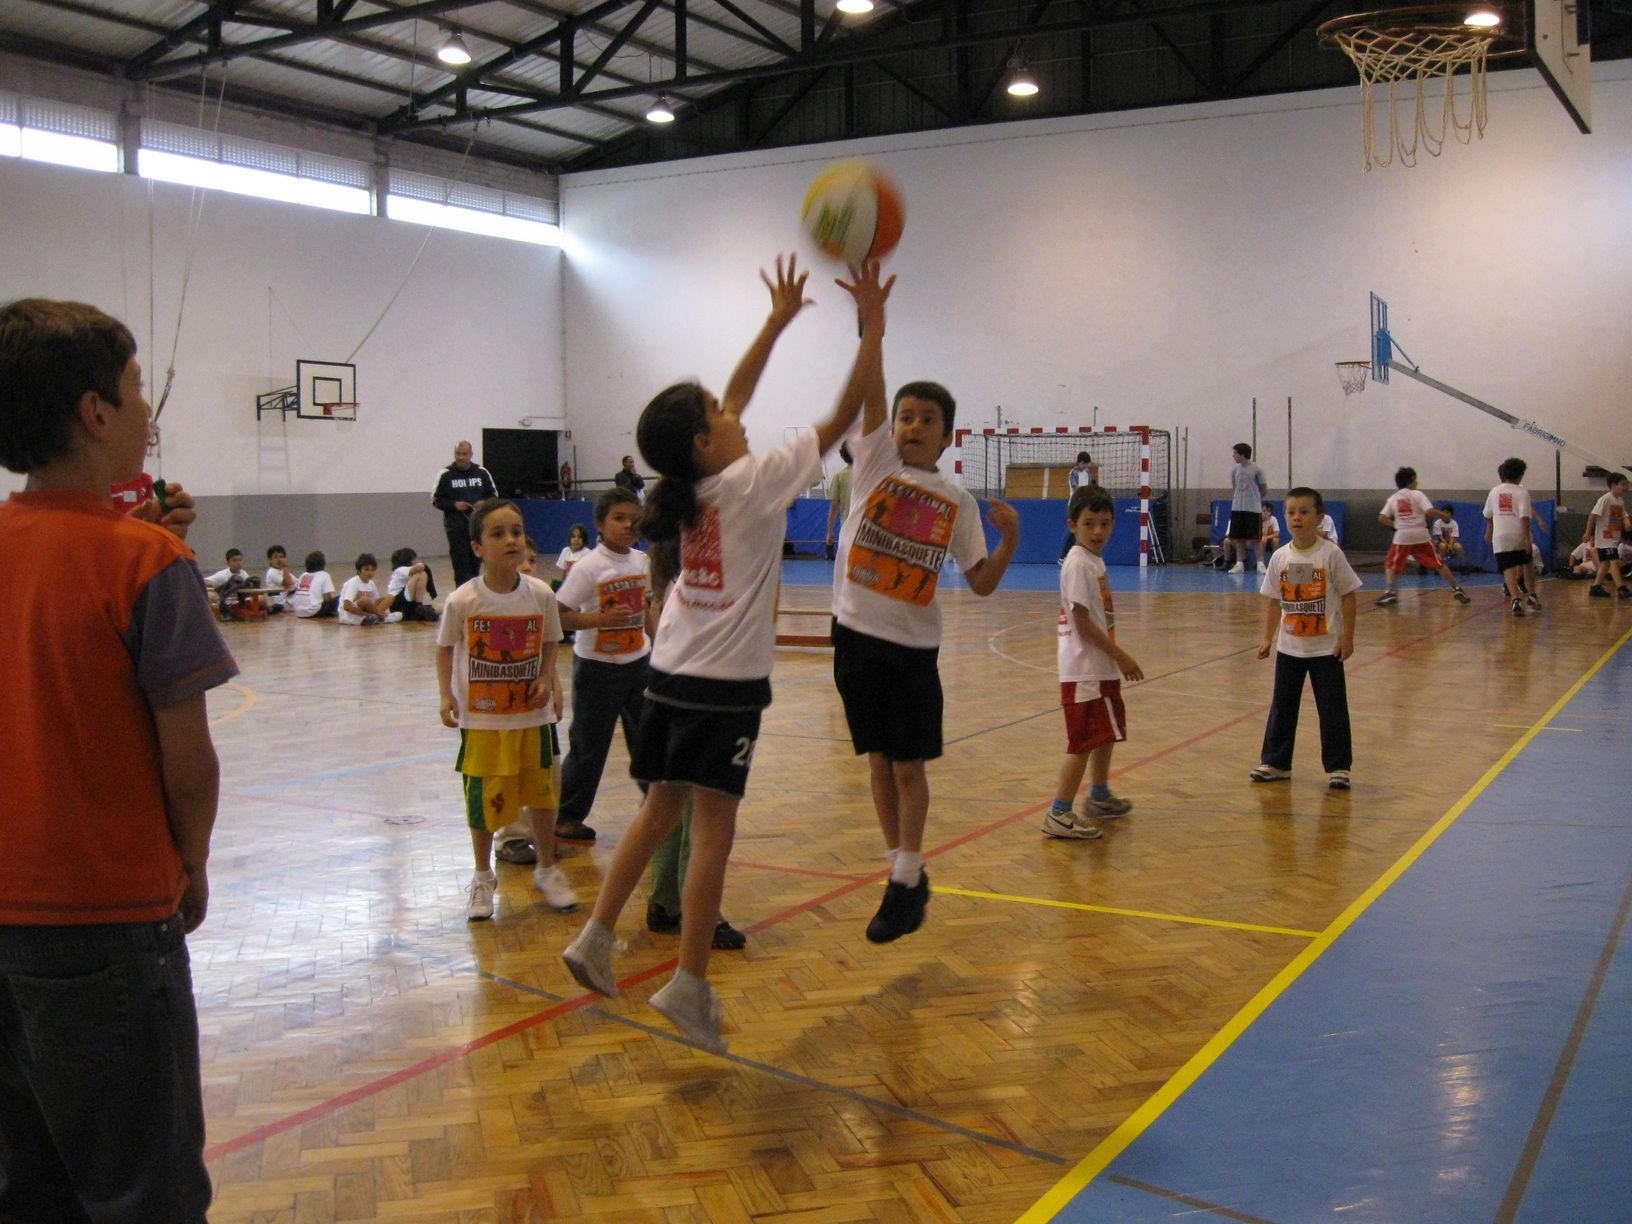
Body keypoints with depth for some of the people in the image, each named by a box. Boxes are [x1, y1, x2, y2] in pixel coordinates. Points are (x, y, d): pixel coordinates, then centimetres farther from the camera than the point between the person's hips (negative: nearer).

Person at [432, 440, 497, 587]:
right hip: (456, 527, -2)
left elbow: (493, 494, 14)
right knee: (461, 564, -6)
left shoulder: (481, 472, 5)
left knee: (476, 561, 7)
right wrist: (454, 505, -14)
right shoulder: (446, 474, -1)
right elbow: (436, 500, 2)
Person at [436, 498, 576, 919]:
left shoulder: (540, 595, -8)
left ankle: (547, 870, 31)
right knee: (483, 800, 8)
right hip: (481, 717, -2)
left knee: (542, 794, 10)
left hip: (532, 714, 2)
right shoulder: (462, 601, -13)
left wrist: (547, 678, -9)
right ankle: (483, 877, 28)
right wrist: (446, 695, -9)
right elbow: (445, 648, 1)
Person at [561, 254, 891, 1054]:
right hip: (724, 684, -7)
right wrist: (872, 328, -5)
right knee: (712, 828, -3)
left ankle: (596, 938, 20)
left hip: (671, 676, 7)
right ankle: (689, 986, -1)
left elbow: (735, 395, 20)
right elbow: (843, 420, -10)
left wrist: (778, 321, 24)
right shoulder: (753, 484, -13)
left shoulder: (694, 484, 6)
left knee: (660, 810, 18)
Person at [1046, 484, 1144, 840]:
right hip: (1083, 669, -10)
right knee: (1085, 740, -9)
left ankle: (1099, 796, 38)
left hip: (1101, 667, 10)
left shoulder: (1095, 561, 12)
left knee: (1108, 732, 22)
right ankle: (1059, 814, -5)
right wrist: (1120, 656, -18)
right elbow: (1083, 622, -20)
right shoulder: (1078, 564, -17)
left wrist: (1117, 658, 17)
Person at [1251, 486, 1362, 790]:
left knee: (1333, 708, 3)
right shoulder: (1280, 557, 1)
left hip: (1326, 647, -4)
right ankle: (1275, 763, 22)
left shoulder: (1331, 554, -10)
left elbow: (1347, 596, -7)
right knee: (1282, 707, 11)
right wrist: (1268, 639, 7)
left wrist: (1347, 637, -9)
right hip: (1289, 647, 4)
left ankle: (1337, 767, 12)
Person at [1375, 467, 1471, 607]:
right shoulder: (1417, 494, 1)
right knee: (1438, 564, 11)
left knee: (1390, 565, 12)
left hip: (1402, 536, 1)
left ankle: (1391, 592, -7)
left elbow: (1382, 518, 1)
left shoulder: (1393, 498, 9)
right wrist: (1444, 515, 4)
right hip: (1421, 535, -1)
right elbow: (1430, 511, -12)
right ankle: (1456, 589, 13)